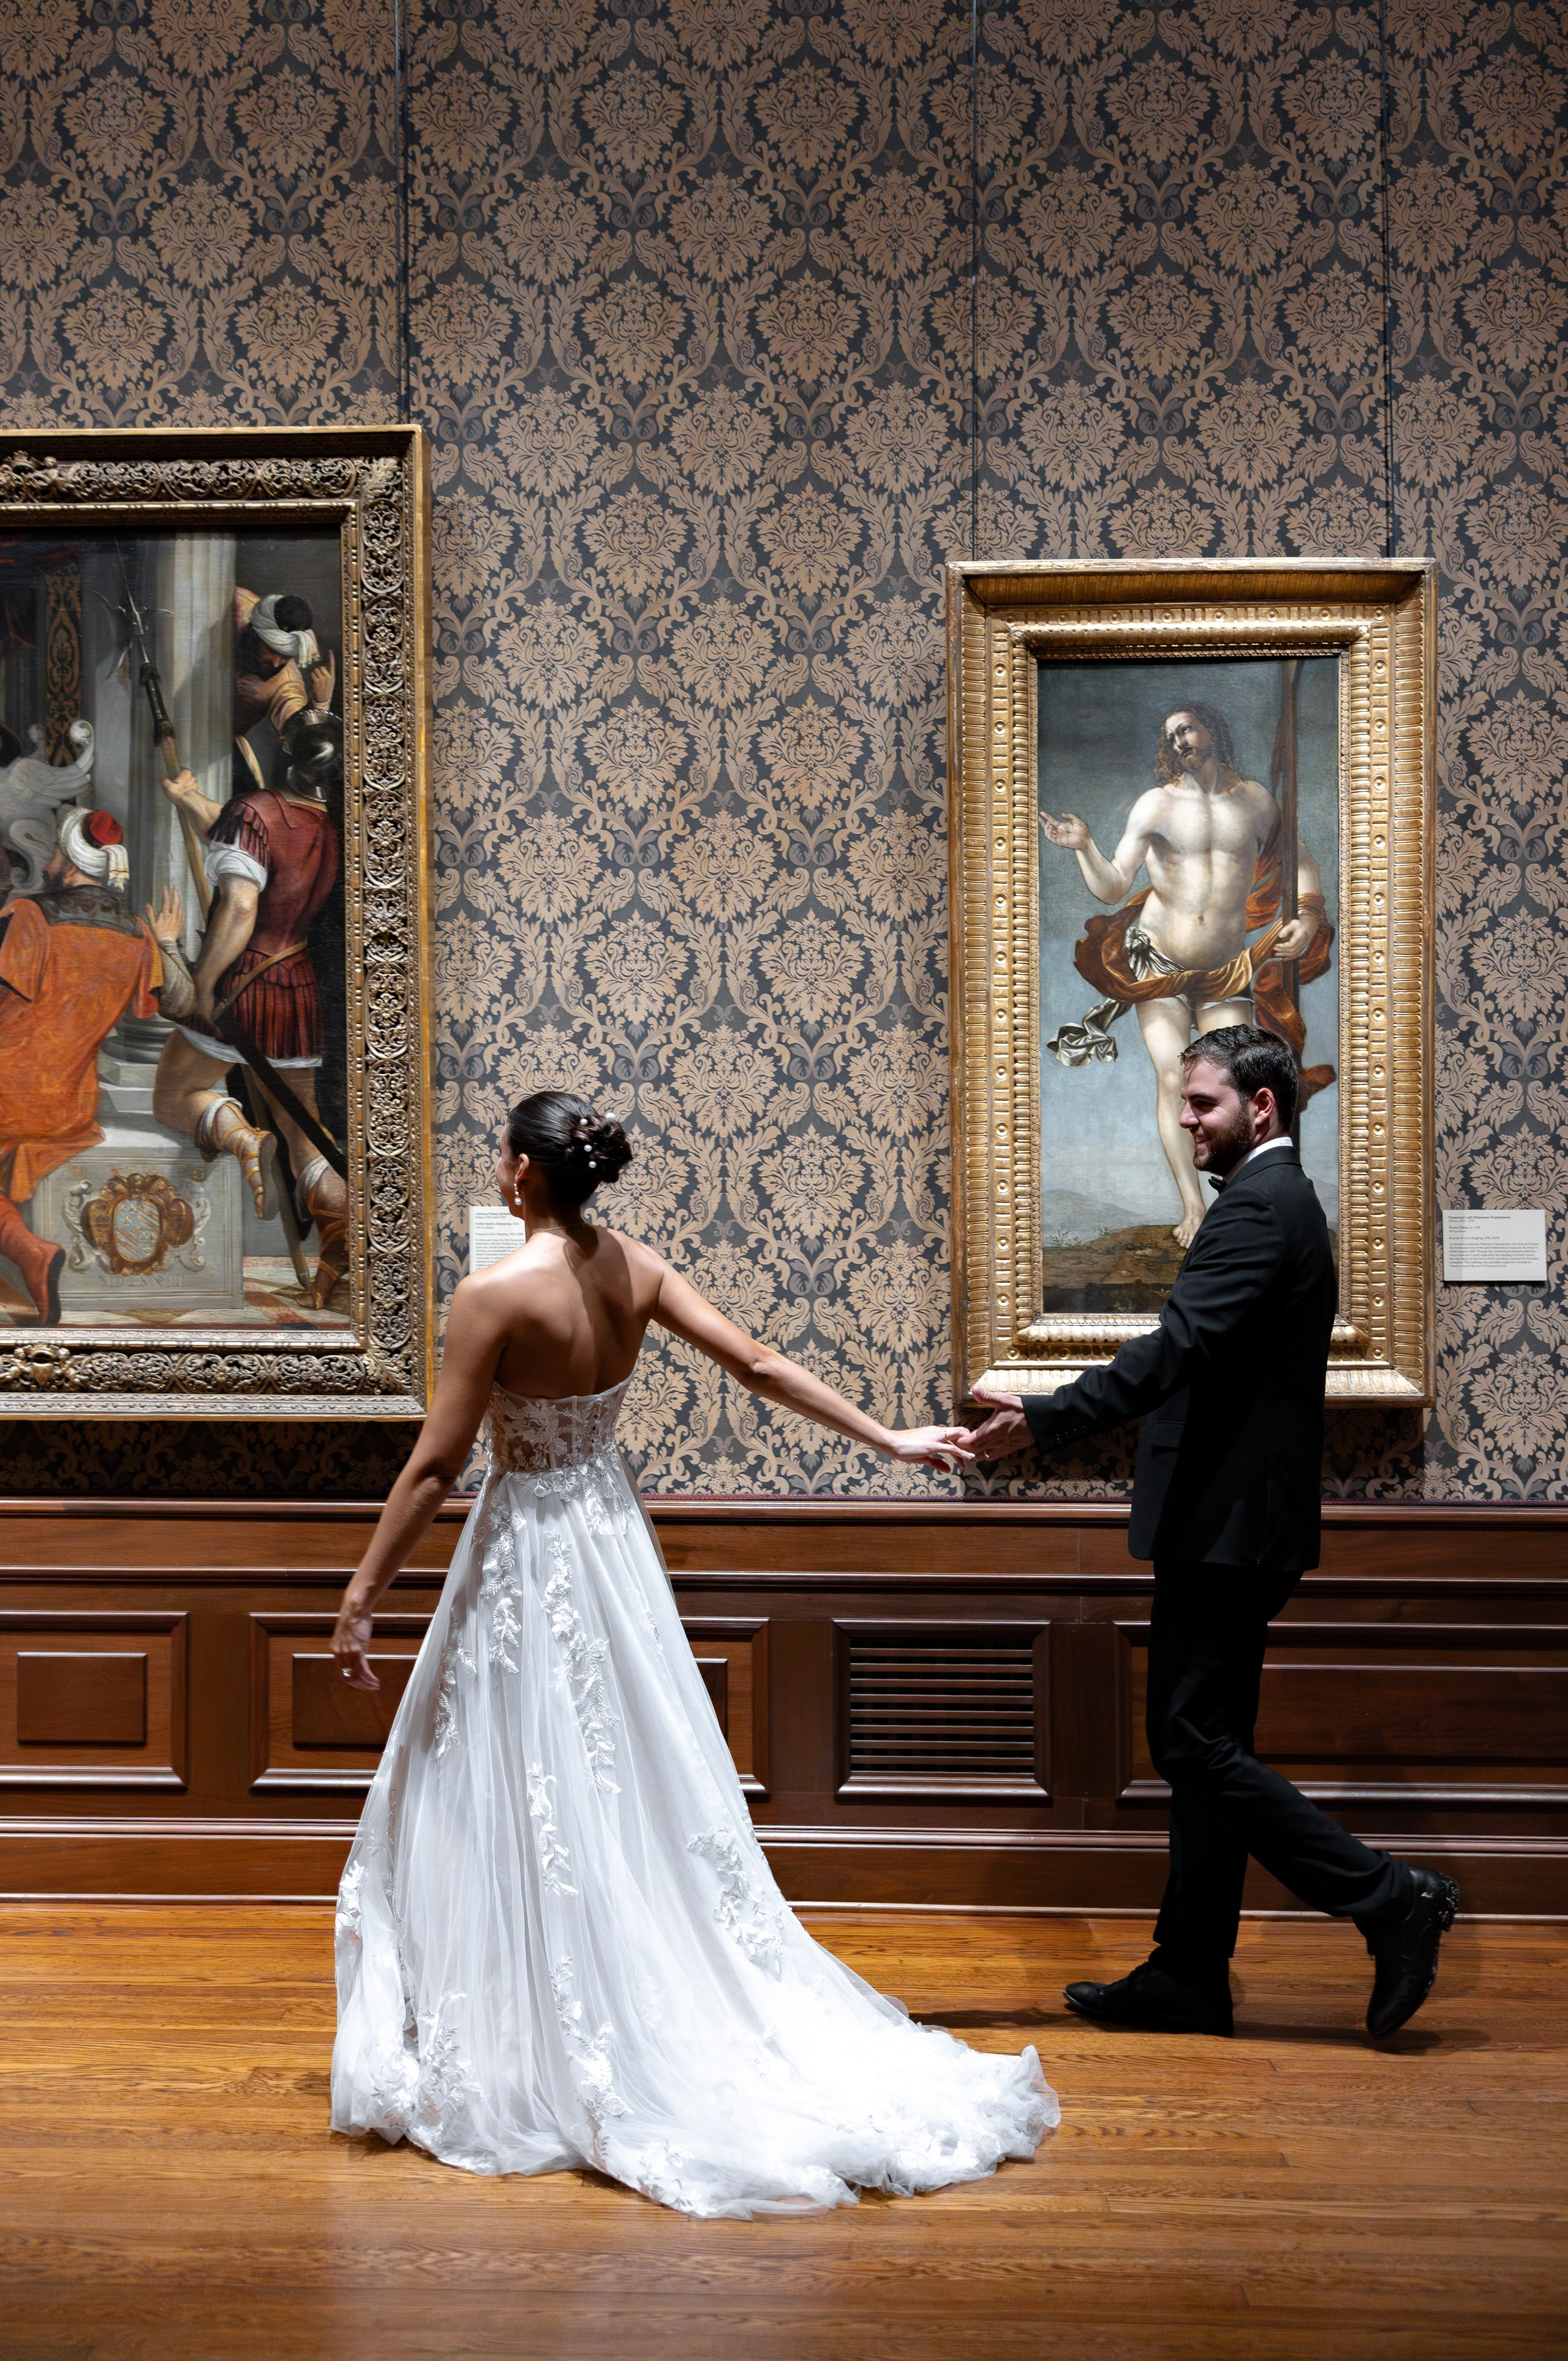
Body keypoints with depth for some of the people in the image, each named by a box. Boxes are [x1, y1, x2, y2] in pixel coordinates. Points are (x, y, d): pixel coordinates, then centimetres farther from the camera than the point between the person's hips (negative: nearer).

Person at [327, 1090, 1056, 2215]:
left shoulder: (496, 1296, -20)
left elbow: (435, 1466, -18)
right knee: (649, 1793, 16)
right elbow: (758, 1365, 0)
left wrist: (363, 1594, -10)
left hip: (527, 1558, -6)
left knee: (534, 1811, 4)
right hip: (614, 1537, 6)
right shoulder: (636, 1268, -3)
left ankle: (532, 2062, 15)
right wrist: (886, 1438, 9)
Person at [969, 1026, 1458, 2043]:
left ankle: (1390, 1897, -4)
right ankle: (1190, 1974, 16)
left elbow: (1180, 1345, -26)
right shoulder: (1282, 1200, 19)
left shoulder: (1259, 1207, -14)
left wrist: (1045, 1419, -31)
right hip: (1237, 1522, 11)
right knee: (1203, 1744, 11)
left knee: (1199, 1742, -9)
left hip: (1228, 1526, -11)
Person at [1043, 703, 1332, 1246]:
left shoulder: (1254, 799, 5)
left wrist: (1309, 915, -2)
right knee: (1173, 1080, -12)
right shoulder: (1156, 804, -2)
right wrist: (1084, 847, -25)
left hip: (1226, 971, 1)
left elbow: (1298, 859, 16)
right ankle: (1193, 1210, -11)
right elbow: (1112, 887, -7)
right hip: (1157, 966, -1)